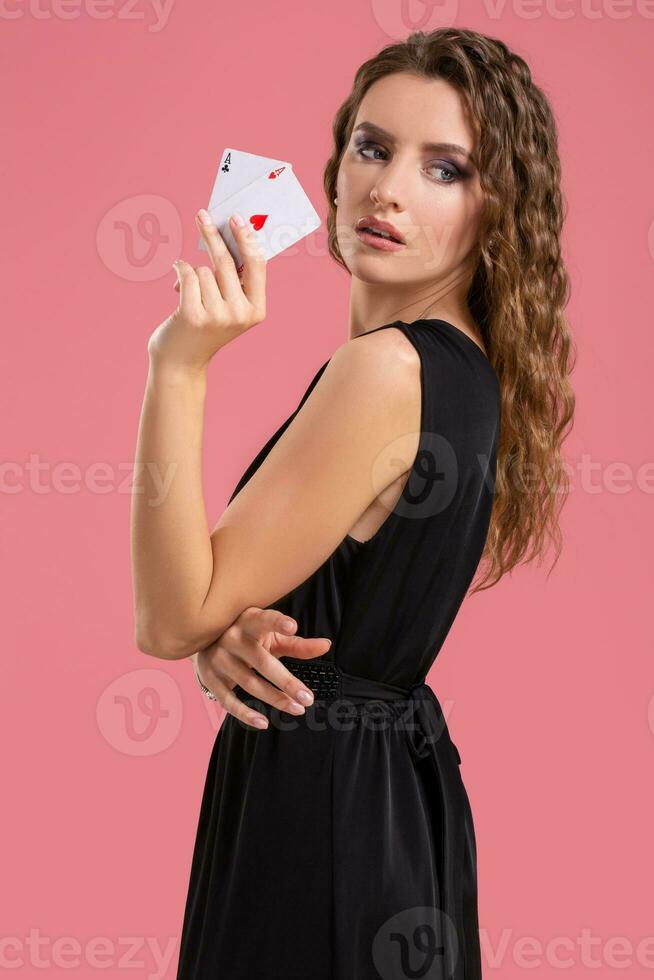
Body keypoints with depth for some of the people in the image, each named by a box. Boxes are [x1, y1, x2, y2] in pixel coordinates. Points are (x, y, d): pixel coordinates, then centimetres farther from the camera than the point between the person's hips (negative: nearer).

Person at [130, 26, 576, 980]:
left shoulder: (384, 369, -24)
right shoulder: (475, 368, 5)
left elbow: (172, 619, -20)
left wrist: (179, 365, -25)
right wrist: (231, 635, -10)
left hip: (316, 802, -9)